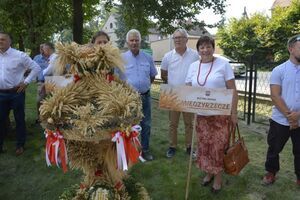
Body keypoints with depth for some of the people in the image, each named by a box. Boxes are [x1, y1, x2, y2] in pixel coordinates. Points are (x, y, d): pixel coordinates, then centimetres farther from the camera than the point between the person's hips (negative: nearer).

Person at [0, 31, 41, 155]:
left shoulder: (19, 55, -9)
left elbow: (36, 68, -6)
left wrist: (26, 82, -9)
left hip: (16, 93, -4)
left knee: (19, 119, 7)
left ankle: (20, 145, 22)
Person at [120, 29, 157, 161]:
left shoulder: (148, 58, 5)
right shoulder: (121, 58, -5)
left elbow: (153, 75, 17)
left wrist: (145, 86, 8)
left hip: (145, 96, 3)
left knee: (146, 124, 11)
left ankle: (145, 149, 26)